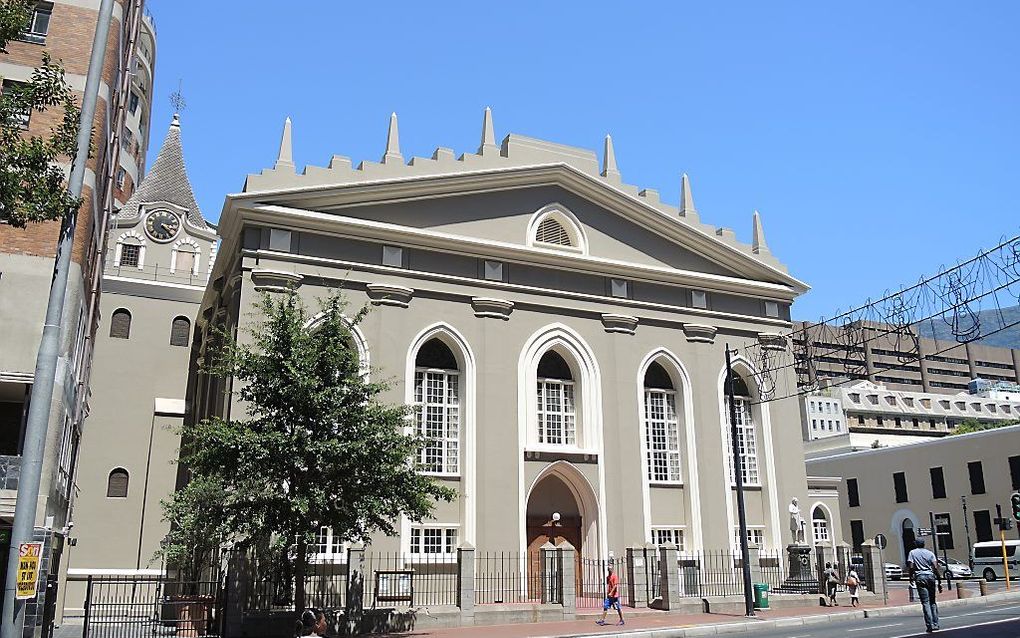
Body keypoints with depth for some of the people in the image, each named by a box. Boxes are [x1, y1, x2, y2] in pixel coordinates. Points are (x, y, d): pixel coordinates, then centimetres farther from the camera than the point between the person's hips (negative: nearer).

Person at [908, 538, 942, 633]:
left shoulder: (912, 552, 5)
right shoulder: (930, 553, 9)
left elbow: (911, 567, -5)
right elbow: (936, 568, 0)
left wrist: (911, 578, 7)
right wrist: (939, 581, 3)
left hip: (920, 577, -3)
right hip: (931, 576, 3)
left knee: (925, 603, -3)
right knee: (932, 601, 15)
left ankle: (930, 625, -8)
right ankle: (935, 624, 14)